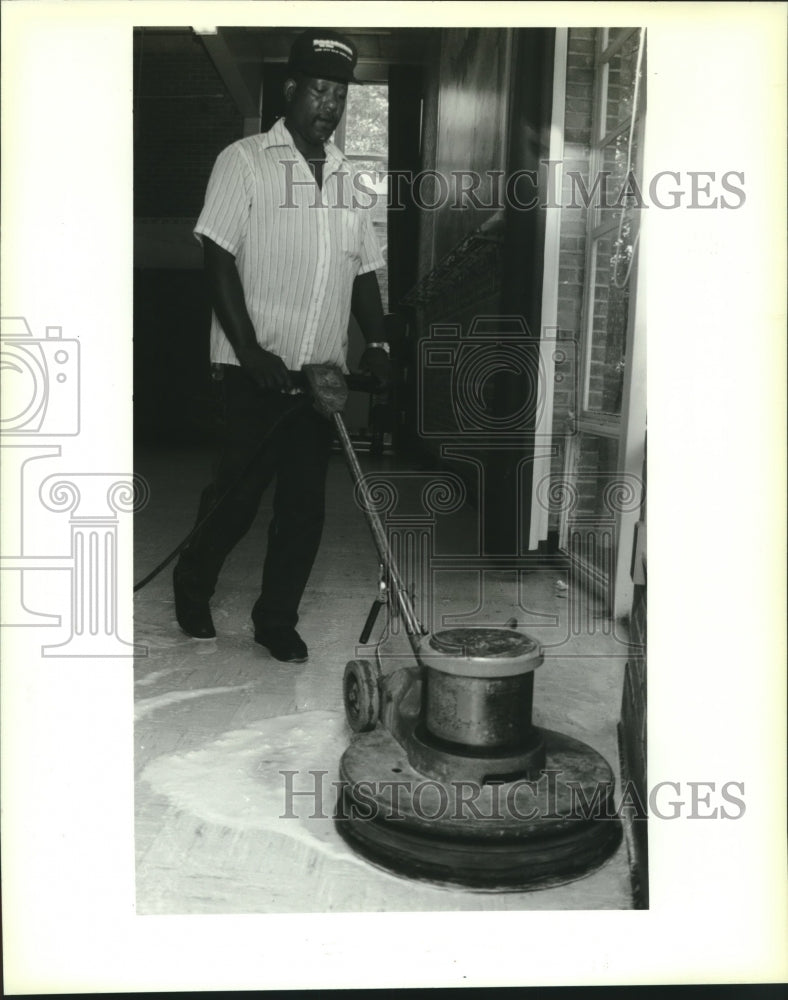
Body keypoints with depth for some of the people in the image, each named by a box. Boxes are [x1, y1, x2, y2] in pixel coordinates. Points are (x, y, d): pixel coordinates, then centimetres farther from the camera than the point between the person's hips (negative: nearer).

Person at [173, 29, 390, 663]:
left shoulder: (348, 176, 16)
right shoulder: (244, 161, -1)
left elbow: (364, 269, 18)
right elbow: (219, 260, -8)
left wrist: (377, 343, 4)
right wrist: (250, 350, -16)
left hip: (324, 371, 5)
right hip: (256, 367, -5)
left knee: (306, 504, 5)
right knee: (238, 493, 1)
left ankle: (277, 620, 18)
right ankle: (193, 586, 28)